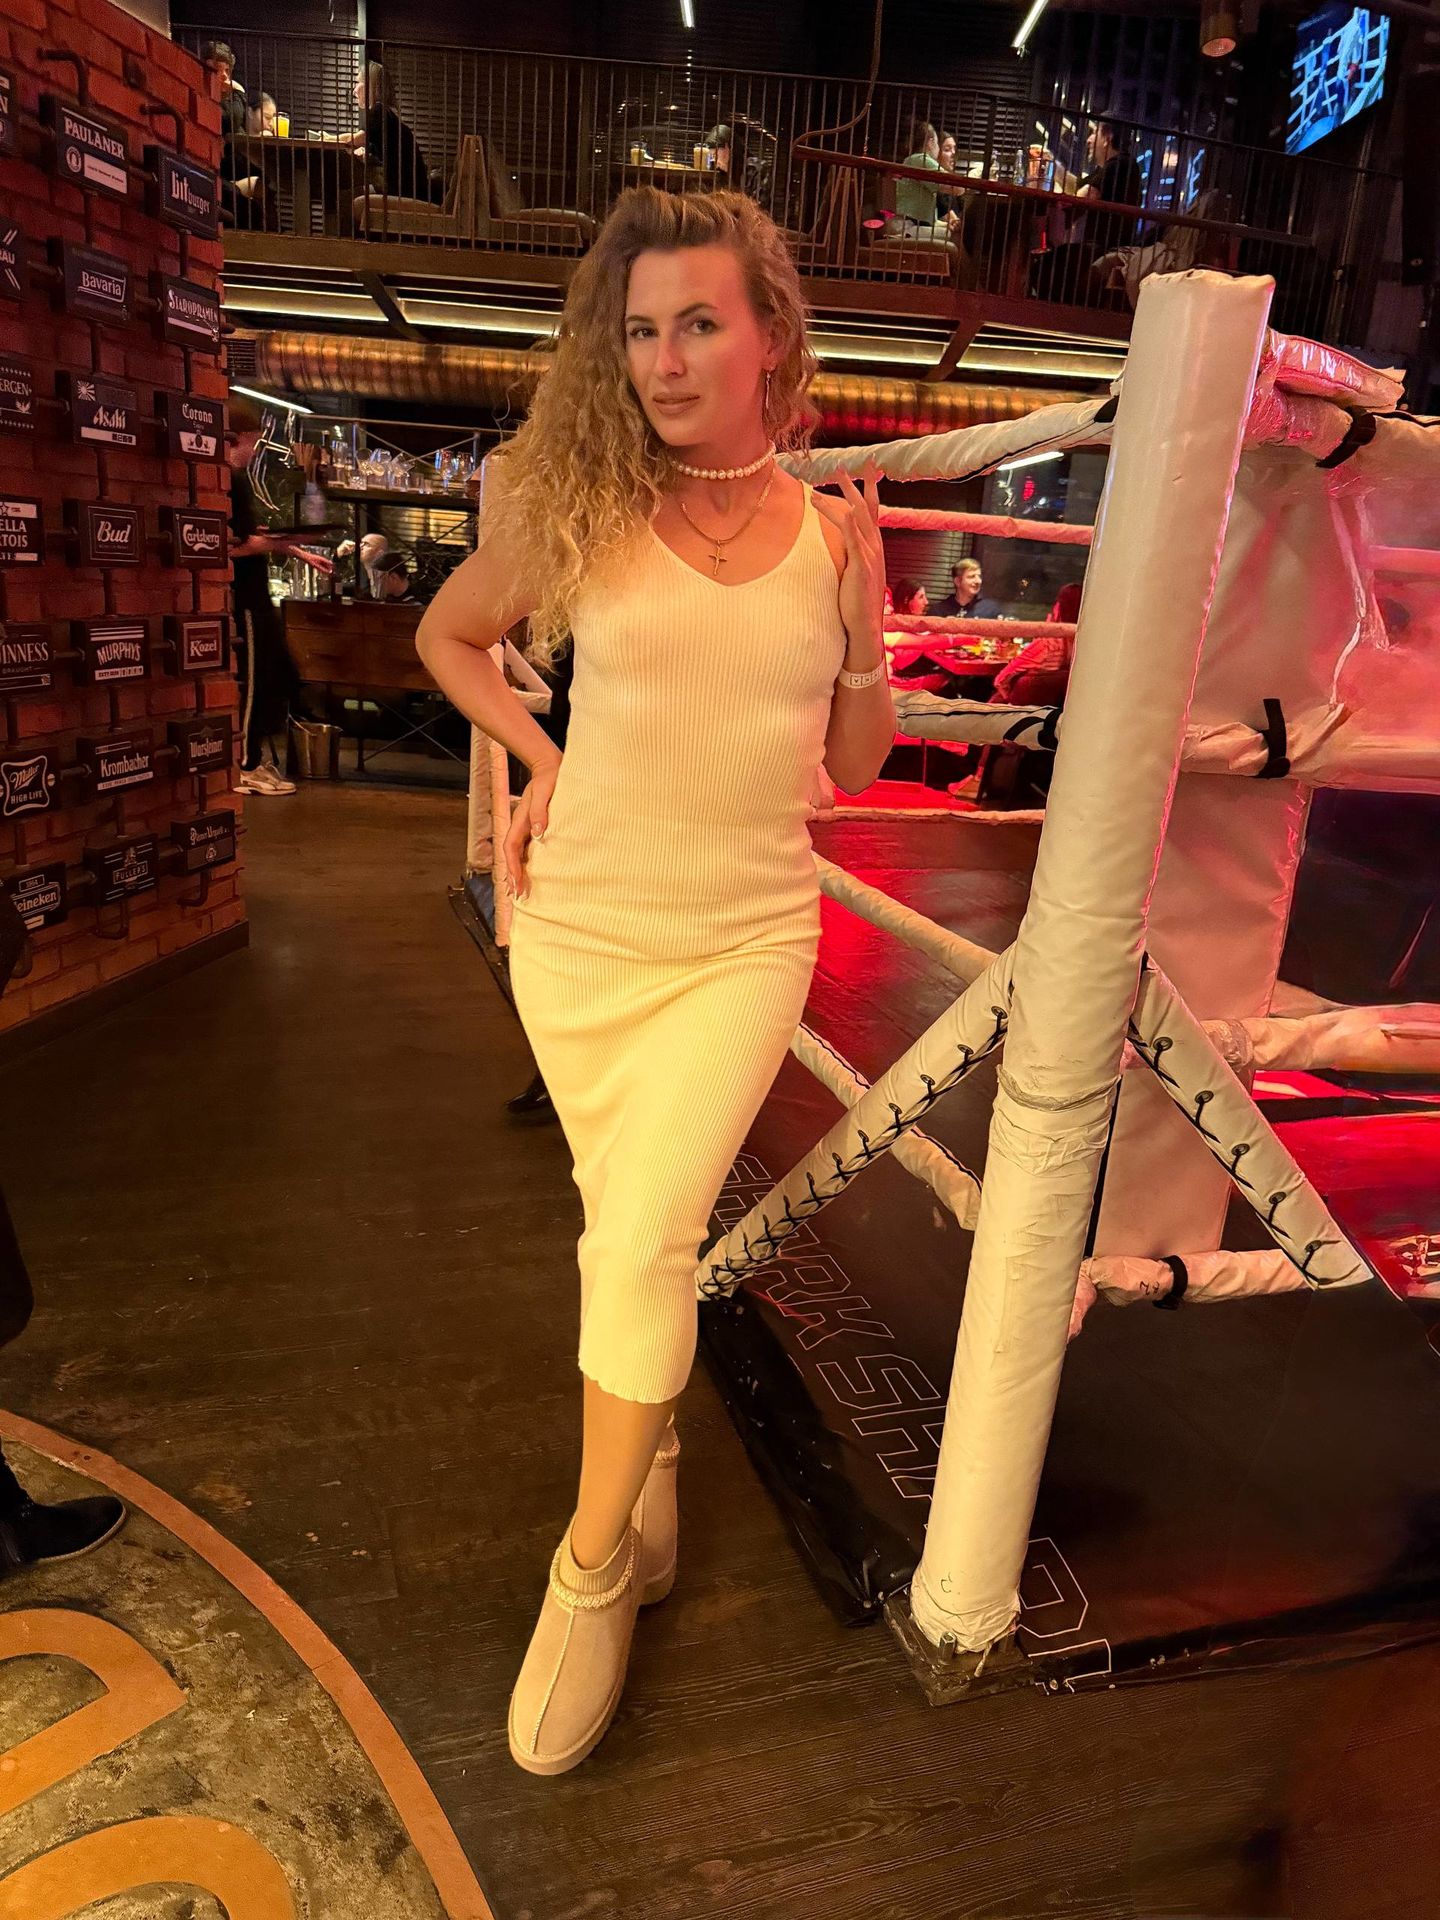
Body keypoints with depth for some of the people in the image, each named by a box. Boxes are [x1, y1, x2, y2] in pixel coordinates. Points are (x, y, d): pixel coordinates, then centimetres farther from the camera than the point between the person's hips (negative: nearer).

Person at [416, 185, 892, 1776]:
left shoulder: (830, 533, 0)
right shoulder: (577, 509, -5)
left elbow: (855, 768, 7)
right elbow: (449, 635, 12)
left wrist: (865, 631, -9)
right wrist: (543, 757, 0)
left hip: (744, 940, 0)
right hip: (583, 927, 1)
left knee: (646, 1240, -9)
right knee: (626, 1227, 15)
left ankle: (591, 1569, 14)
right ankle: (652, 1447, 44)